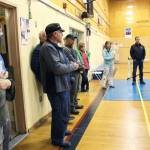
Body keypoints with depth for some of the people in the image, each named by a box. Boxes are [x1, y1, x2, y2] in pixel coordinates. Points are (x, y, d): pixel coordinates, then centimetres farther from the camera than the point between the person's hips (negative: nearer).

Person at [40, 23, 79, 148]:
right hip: (56, 87, -10)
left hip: (62, 85, 10)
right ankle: (58, 139, 18)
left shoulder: (55, 47, 13)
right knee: (62, 114, 1)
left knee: (60, 112, 24)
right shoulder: (48, 47, -20)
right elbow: (57, 68, -27)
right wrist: (72, 66, -14)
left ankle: (60, 130, 43)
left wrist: (71, 65, -1)